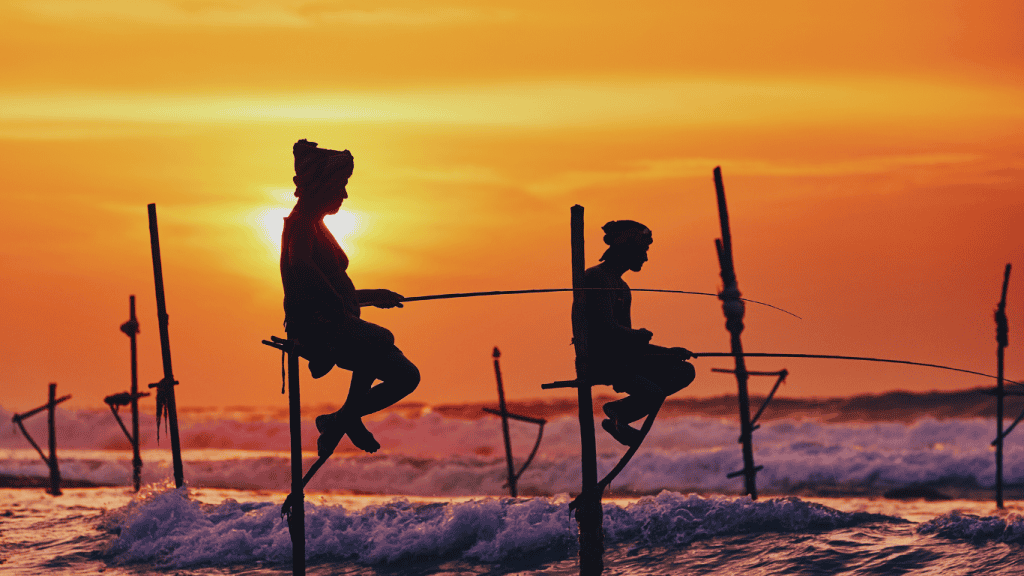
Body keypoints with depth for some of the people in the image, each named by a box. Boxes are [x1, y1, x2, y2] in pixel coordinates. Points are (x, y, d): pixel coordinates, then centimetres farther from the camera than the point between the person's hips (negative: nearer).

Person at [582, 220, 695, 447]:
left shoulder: (622, 287, 22)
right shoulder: (596, 278, -9)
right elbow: (606, 328, -20)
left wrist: (667, 351, 13)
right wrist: (640, 335, -4)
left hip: (621, 358, 10)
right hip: (598, 362, -10)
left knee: (685, 371, 0)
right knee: (653, 394, -29)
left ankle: (620, 411, 0)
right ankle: (618, 419, 1)